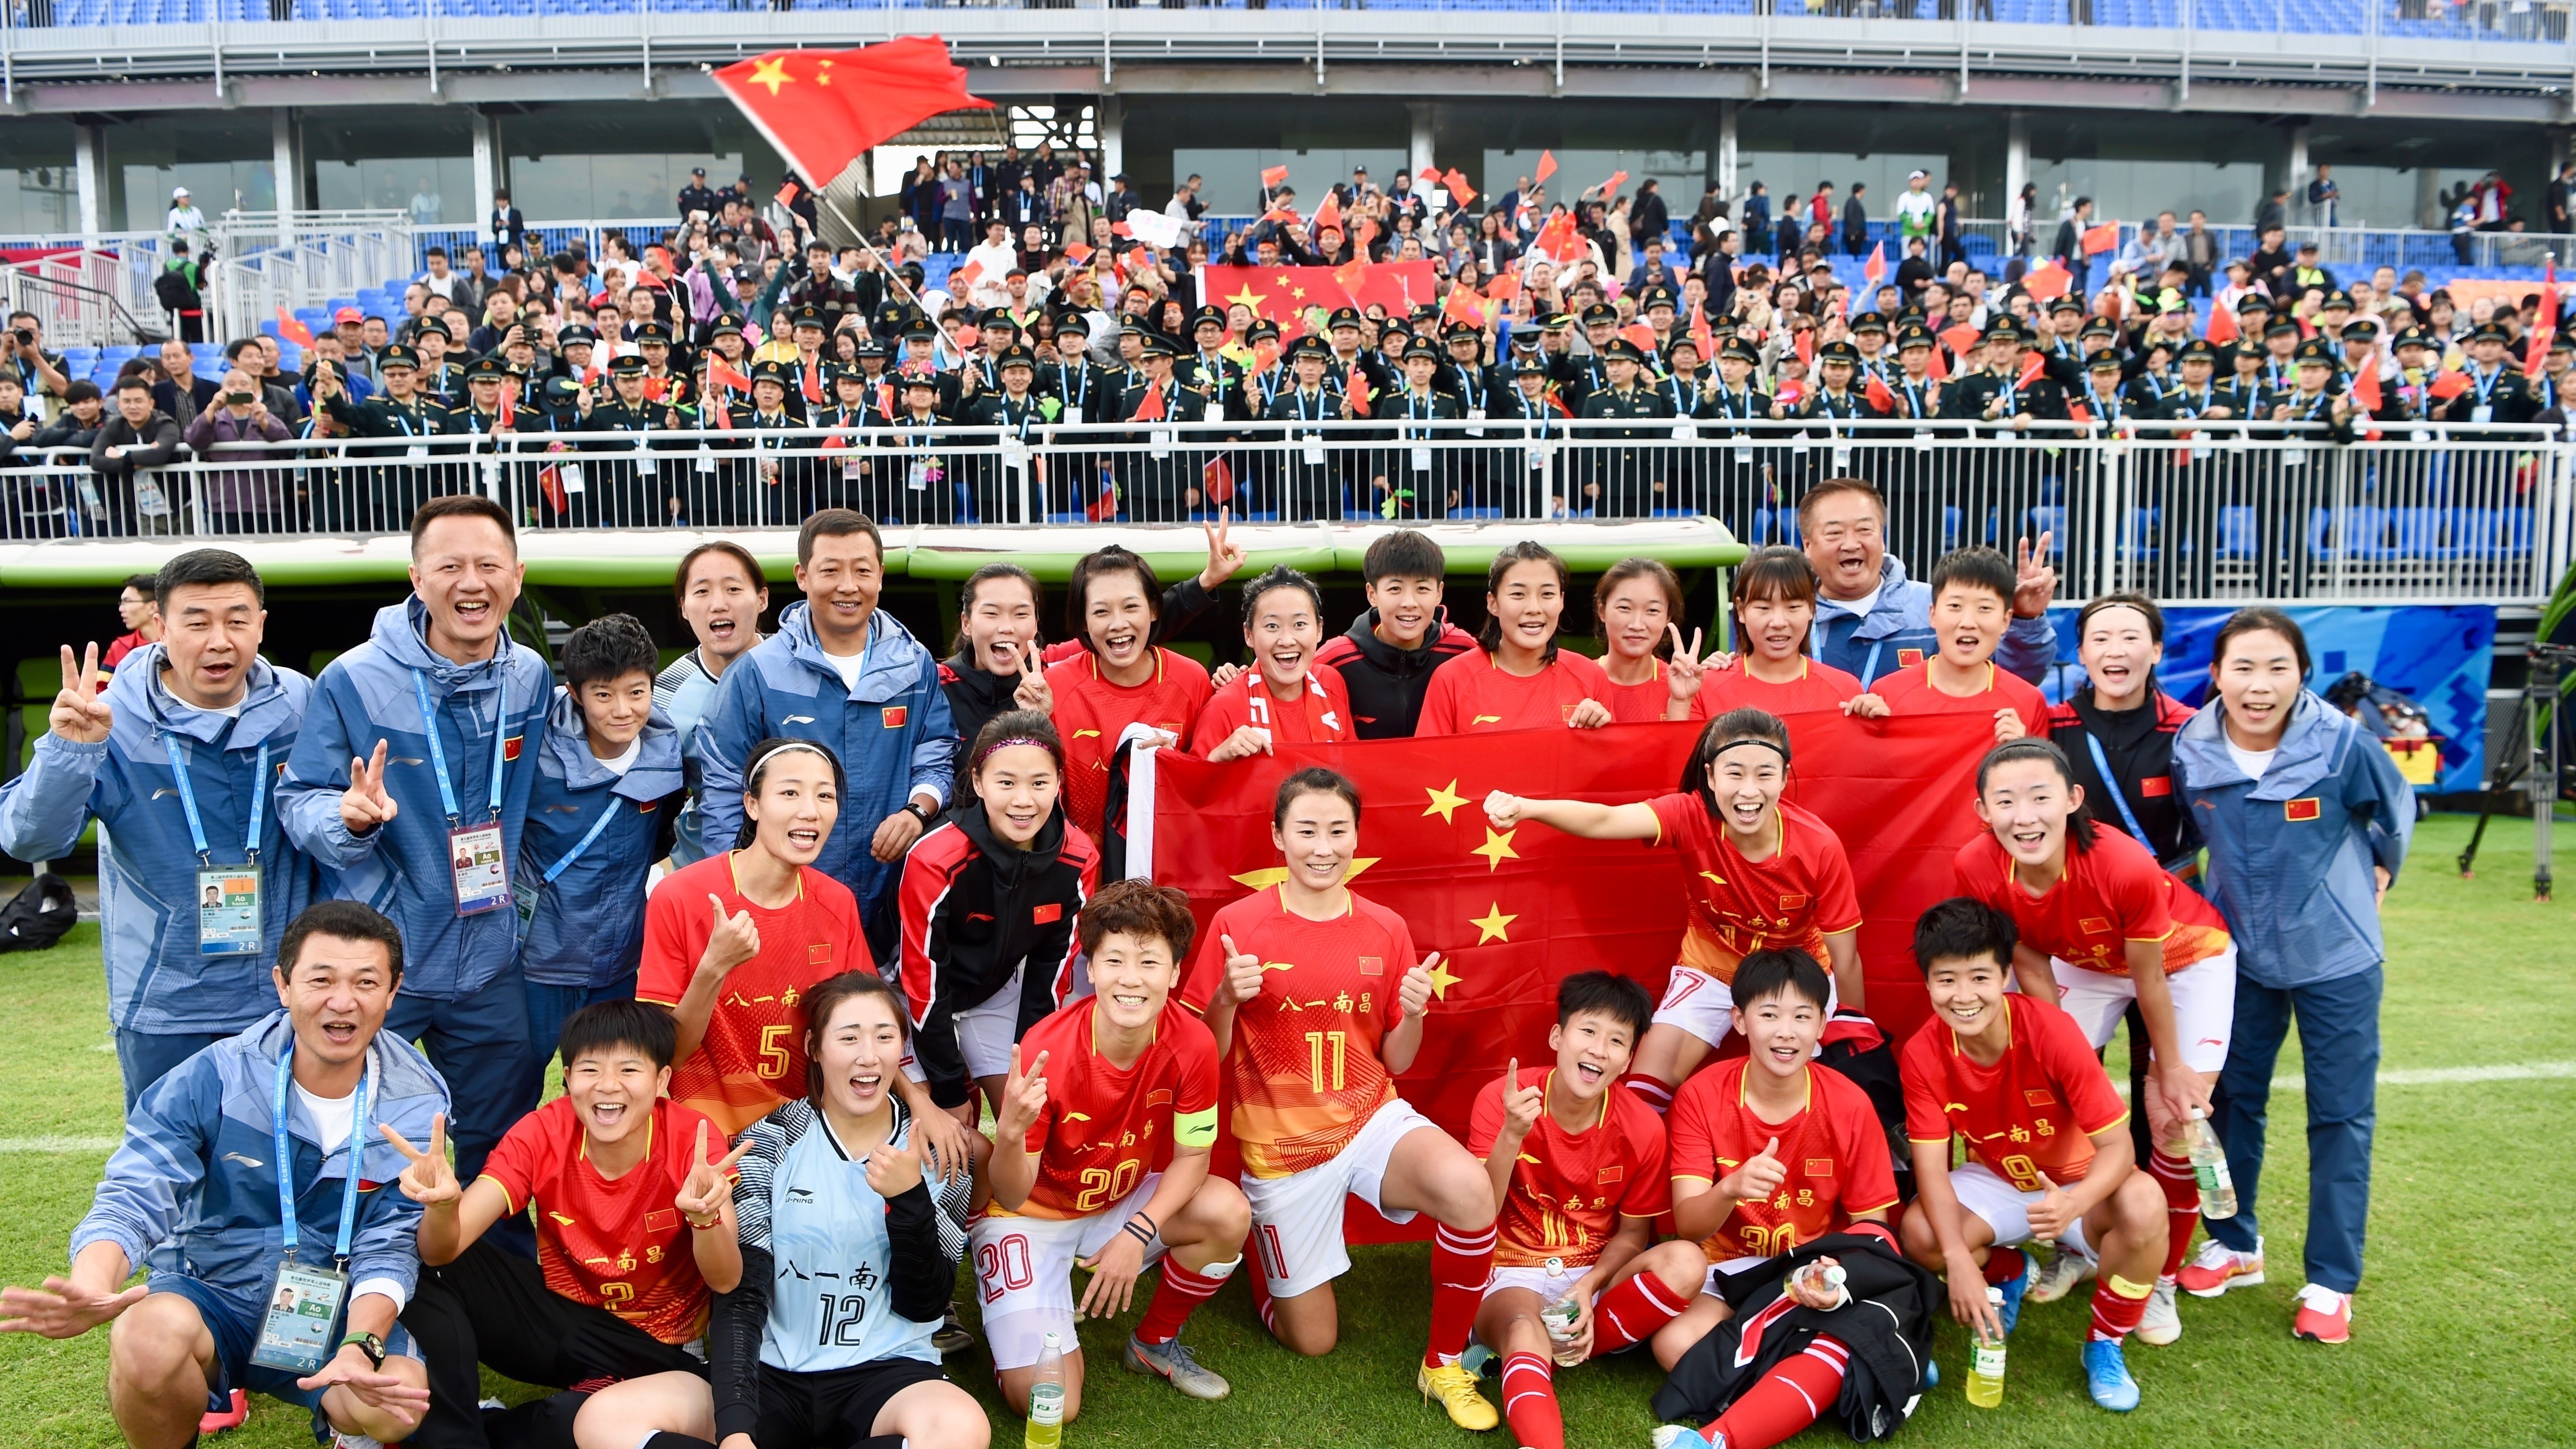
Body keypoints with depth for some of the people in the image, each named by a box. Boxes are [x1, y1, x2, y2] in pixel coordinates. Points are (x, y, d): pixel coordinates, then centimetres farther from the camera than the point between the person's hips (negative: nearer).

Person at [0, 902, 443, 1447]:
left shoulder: (418, 1105, -9)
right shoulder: (215, 1078, -12)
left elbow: (389, 1244, -11)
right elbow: (134, 1195, -20)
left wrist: (361, 1345, -31)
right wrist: (92, 1288, -43)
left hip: (335, 1310, 1)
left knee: (396, 1405, -29)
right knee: (149, 1335, -36)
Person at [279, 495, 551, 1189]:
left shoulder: (532, 678, -1)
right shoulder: (353, 680, -11)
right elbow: (297, 801, -9)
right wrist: (348, 818, -28)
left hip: (490, 968, 3)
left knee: (500, 1154, 16)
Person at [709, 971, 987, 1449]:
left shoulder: (935, 1153, 1)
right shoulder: (770, 1142, -2)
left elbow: (924, 1308, -1)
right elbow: (739, 1296, -8)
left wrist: (909, 1200, -18)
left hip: (884, 1370, 1)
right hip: (769, 1370, 0)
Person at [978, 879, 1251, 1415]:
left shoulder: (1192, 1045, -21)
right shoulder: (1046, 1049, -29)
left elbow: (1191, 1155, -8)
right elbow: (1011, 1198, -23)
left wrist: (1138, 1234, -23)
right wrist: (1010, 1133, -45)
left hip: (1126, 1201, 4)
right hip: (1033, 1215, -4)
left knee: (1229, 1213, -23)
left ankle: (1155, 1344, 5)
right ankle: (1020, 1320, 19)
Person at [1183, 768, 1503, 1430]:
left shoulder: (1386, 929, -3)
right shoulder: (1238, 924, -12)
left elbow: (1395, 1062, 4)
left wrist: (1414, 1013, -17)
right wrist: (1228, 998, -25)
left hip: (1372, 1119, 2)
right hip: (1282, 1143, -1)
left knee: (1471, 1190, -31)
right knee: (1313, 1341, 9)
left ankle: (1444, 1365, -6)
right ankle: (1268, 1268, 45)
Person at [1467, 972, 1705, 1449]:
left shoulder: (1641, 1129, -8)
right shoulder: (1502, 1099, -14)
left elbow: (1633, 1231, 3)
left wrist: (1589, 1286, -15)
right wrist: (1511, 1135, -33)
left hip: (1597, 1273, 3)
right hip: (1515, 1275, -3)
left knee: (1685, 1261, -25)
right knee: (1525, 1328, -37)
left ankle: (1545, 1353, -19)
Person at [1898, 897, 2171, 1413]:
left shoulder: (2052, 1031, -28)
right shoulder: (1922, 1055, -21)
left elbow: (2116, 1144, -27)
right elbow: (1931, 1166, -20)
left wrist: (2074, 1203, -48)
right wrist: (1960, 1259, -36)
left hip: (2078, 1182, -2)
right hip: (1996, 1182, 2)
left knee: (2143, 1204, -34)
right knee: (1920, 1234, -26)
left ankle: (2104, 1345, -6)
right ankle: (2006, 1271, 13)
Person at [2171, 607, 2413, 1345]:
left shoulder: (2343, 744, -19)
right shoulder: (2190, 752, -13)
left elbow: (2396, 812, 2)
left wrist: (2375, 881, 15)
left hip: (2336, 955, -2)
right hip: (2240, 951, 3)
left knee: (2340, 1113, 4)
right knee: (2231, 1098, 12)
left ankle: (2331, 1282, 15)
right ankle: (2235, 1245, 30)